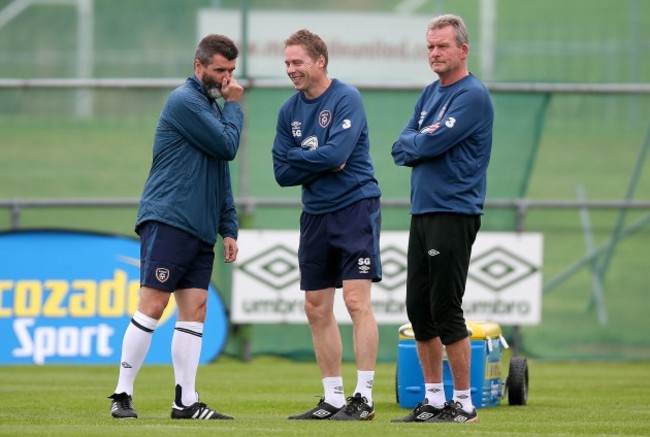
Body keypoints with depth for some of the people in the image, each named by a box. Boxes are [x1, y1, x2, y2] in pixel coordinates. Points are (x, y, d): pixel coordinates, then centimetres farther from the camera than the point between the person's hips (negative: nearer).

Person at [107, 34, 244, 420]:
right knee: (152, 306, -10)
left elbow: (222, 176, 25)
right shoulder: (185, 101, -8)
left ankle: (186, 401, 2)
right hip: (168, 221, -9)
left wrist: (229, 229, 18)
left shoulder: (212, 107, 21)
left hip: (200, 229, 9)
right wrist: (234, 106, 3)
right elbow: (228, 145, -12)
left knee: (194, 311, 3)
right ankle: (123, 395, -7)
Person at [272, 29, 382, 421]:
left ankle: (364, 398, -9)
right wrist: (321, 163, -9)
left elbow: (336, 153, -22)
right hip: (315, 214, 7)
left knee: (356, 299, -11)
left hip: (355, 208, -7)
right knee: (317, 309, 7)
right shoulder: (289, 111, 9)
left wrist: (299, 158, -7)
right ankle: (333, 398, 14)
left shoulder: (347, 99, -10)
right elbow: (283, 172, 5)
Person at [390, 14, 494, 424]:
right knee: (419, 308, 9)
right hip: (422, 212, 9)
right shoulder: (431, 93, 17)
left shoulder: (472, 96, -10)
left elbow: (433, 144, -18)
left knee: (446, 310, -8)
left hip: (454, 214, -9)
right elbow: (402, 147, 11)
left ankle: (464, 403, -3)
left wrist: (416, 144, 1)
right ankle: (434, 400, 16)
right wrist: (425, 142, -7)